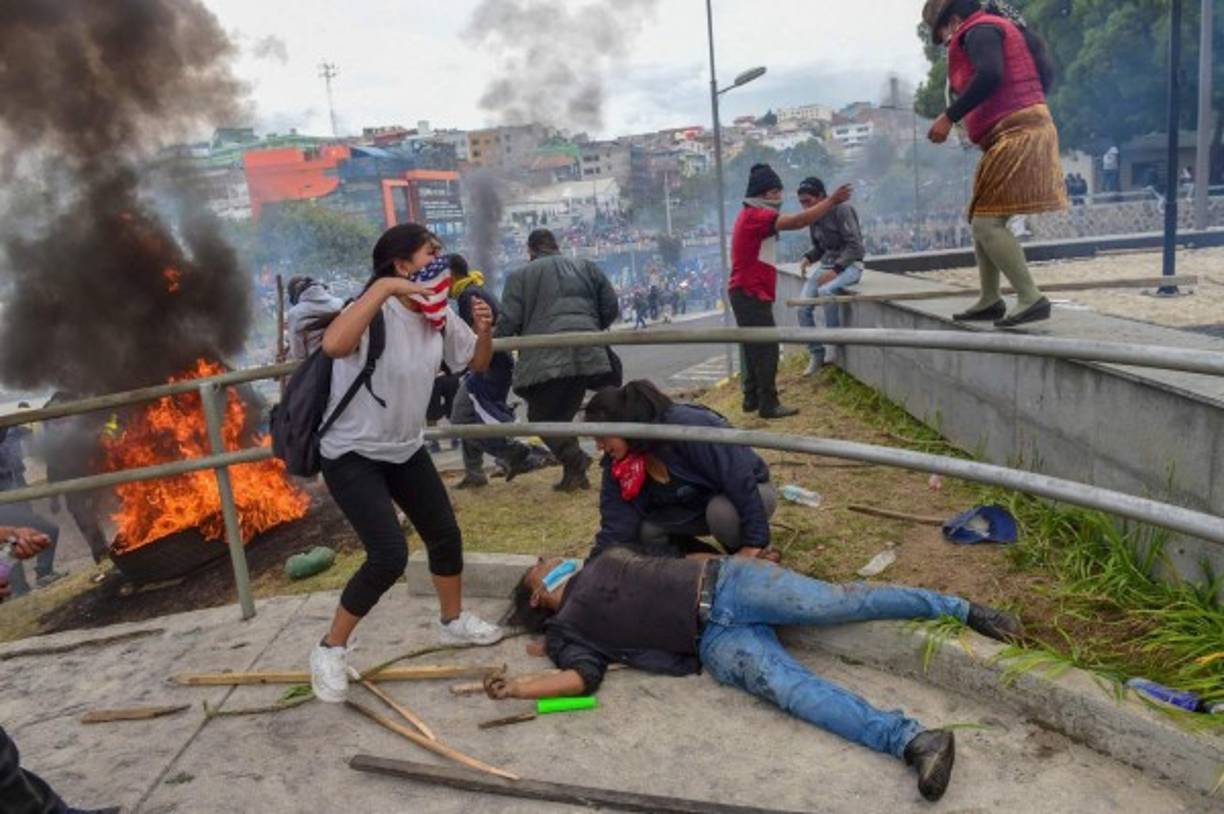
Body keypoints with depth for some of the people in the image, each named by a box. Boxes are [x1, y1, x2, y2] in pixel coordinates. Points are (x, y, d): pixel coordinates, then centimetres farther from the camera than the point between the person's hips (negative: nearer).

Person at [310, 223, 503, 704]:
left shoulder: (440, 316, -2)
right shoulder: (374, 313, -25)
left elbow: (477, 364, 12)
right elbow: (333, 345, -47)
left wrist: (484, 331, -9)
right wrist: (383, 287, -44)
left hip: (405, 449, 8)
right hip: (352, 455, -8)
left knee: (445, 534, 14)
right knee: (389, 556, -16)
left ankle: (453, 621, 39)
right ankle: (329, 651, 5)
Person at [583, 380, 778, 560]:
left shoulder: (687, 426, -34)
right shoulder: (617, 464, -13)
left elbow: (740, 479, -33)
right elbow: (617, 526, -15)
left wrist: (754, 542, -31)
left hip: (751, 494, -5)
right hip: (699, 505, 5)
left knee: (722, 511, -38)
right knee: (647, 531, -16)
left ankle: (753, 562, -9)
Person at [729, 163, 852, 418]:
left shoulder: (752, 216, 18)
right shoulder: (756, 216, -17)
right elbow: (798, 222, -24)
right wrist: (832, 201, -19)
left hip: (749, 293, 11)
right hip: (751, 293, -11)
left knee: (755, 347, 15)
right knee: (767, 349, -7)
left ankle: (752, 399, 22)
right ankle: (768, 405, -3)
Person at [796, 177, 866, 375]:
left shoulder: (842, 210, -14)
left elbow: (854, 246, -18)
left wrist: (835, 270, -26)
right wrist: (808, 258, -4)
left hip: (850, 264, -7)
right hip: (827, 264, 7)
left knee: (826, 291, -36)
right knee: (803, 308, -10)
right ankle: (816, 354, 6)